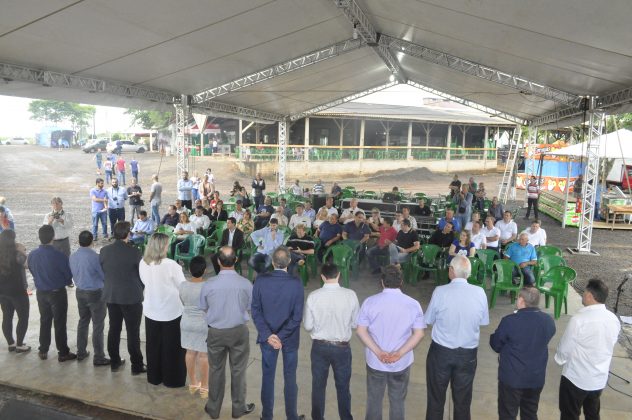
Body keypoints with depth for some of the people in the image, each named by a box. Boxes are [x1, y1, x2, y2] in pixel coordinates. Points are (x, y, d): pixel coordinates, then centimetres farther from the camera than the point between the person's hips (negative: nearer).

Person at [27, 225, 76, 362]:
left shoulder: (32, 255, -9)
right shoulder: (59, 255, -24)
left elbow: (33, 272, 6)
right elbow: (68, 274, -12)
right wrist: (67, 282, 11)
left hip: (41, 292, 5)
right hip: (57, 292, -5)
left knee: (44, 321, 20)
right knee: (59, 323, 7)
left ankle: (43, 351, 31)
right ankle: (63, 353, 16)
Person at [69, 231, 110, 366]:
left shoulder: (72, 257, -2)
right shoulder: (95, 257, -23)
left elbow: (74, 274, 11)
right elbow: (104, 275, -15)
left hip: (80, 292, 7)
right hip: (95, 293, -7)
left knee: (83, 321, 21)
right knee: (98, 326, 3)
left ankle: (81, 352, 33)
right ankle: (98, 357, 10)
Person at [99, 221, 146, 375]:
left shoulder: (104, 251, -4)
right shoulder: (134, 252, -18)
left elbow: (101, 272, 6)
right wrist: (139, 289, 11)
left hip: (110, 296, 5)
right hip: (132, 297, -5)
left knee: (114, 329, 17)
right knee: (133, 332, 4)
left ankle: (114, 362, 29)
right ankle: (137, 366, 13)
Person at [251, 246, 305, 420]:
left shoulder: (261, 280, -13)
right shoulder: (296, 283, -17)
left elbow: (255, 310, -11)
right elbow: (297, 316, -17)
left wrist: (268, 335, -11)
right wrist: (281, 336, -12)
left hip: (267, 336, 1)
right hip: (290, 337, -1)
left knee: (268, 377, 16)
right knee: (290, 378, 15)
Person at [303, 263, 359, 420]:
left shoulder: (313, 296, -15)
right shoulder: (351, 295, -15)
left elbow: (307, 326, -8)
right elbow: (356, 323, -5)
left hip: (320, 347, 0)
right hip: (343, 347, 0)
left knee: (318, 386, 19)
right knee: (343, 386, 19)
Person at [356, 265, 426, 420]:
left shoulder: (369, 302, -10)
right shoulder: (413, 304, -9)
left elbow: (361, 331, -11)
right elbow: (419, 334, -12)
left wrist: (378, 352, -14)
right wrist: (399, 353, -14)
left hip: (375, 361, 0)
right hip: (402, 363, 0)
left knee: (374, 400, 18)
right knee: (398, 401, 18)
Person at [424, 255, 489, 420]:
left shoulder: (440, 291, -18)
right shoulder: (479, 293, -12)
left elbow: (429, 320, -7)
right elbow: (483, 321, -1)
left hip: (441, 351, -2)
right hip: (468, 353, 2)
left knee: (436, 396, 18)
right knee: (463, 399, 20)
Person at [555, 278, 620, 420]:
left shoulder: (579, 319, -26)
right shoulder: (614, 319, -5)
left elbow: (565, 348, -15)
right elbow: (609, 346, 9)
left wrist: (560, 359, 6)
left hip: (576, 378, -6)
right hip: (600, 378, 6)